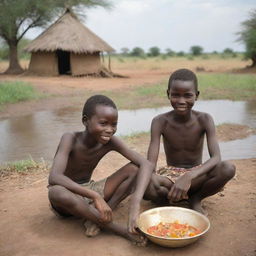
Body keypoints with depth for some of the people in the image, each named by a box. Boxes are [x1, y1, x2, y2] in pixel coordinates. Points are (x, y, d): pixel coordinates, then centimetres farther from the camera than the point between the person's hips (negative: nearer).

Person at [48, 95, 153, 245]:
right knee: (56, 192, -41)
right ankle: (122, 230, -30)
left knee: (135, 169, -13)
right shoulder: (70, 139, -23)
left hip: (91, 190, 4)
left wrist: (135, 203, -39)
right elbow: (54, 177, -37)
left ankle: (97, 218, -19)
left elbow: (146, 165, -23)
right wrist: (95, 196, -46)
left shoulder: (110, 142, -14)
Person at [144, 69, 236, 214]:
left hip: (196, 174, 2)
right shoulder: (160, 122, -14)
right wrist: (153, 180, -42)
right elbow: (150, 164, -19)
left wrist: (188, 177, -42)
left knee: (228, 169, -31)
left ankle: (196, 198, -7)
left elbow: (216, 158, -25)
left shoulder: (204, 120, -14)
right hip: (170, 174, -1)